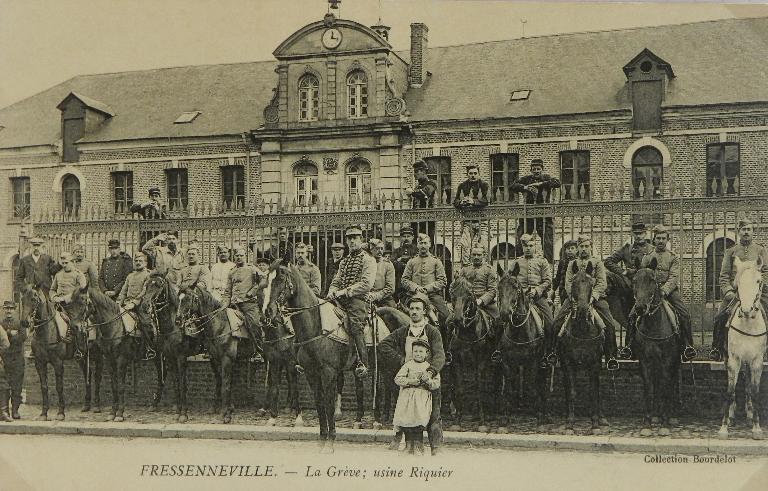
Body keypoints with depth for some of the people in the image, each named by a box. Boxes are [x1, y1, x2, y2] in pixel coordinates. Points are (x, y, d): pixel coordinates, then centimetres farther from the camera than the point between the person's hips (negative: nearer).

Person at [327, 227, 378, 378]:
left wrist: (345, 292, -15)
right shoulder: (344, 261, 26)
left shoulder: (368, 260, 3)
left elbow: (366, 284, -10)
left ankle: (363, 364, -22)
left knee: (355, 327, -25)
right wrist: (332, 292, 0)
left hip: (357, 299, -7)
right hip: (340, 300, 7)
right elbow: (336, 282, 24)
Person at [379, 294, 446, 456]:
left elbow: (439, 356, -14)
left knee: (433, 413, 1)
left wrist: (430, 372, -32)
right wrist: (401, 359, -5)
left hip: (428, 380, -2)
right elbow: (383, 345, 5)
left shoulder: (433, 332, -2)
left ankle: (435, 445, 9)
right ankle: (397, 436, 20)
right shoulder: (402, 332, 8)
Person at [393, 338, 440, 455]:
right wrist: (410, 381, -14)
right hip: (407, 396, 1)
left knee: (419, 422, -14)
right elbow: (397, 379, -1)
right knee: (406, 423, -4)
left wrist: (428, 381, -16)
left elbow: (437, 383, 3)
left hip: (423, 398, -1)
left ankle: (418, 446, 0)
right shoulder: (408, 365, 5)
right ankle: (409, 445, 13)